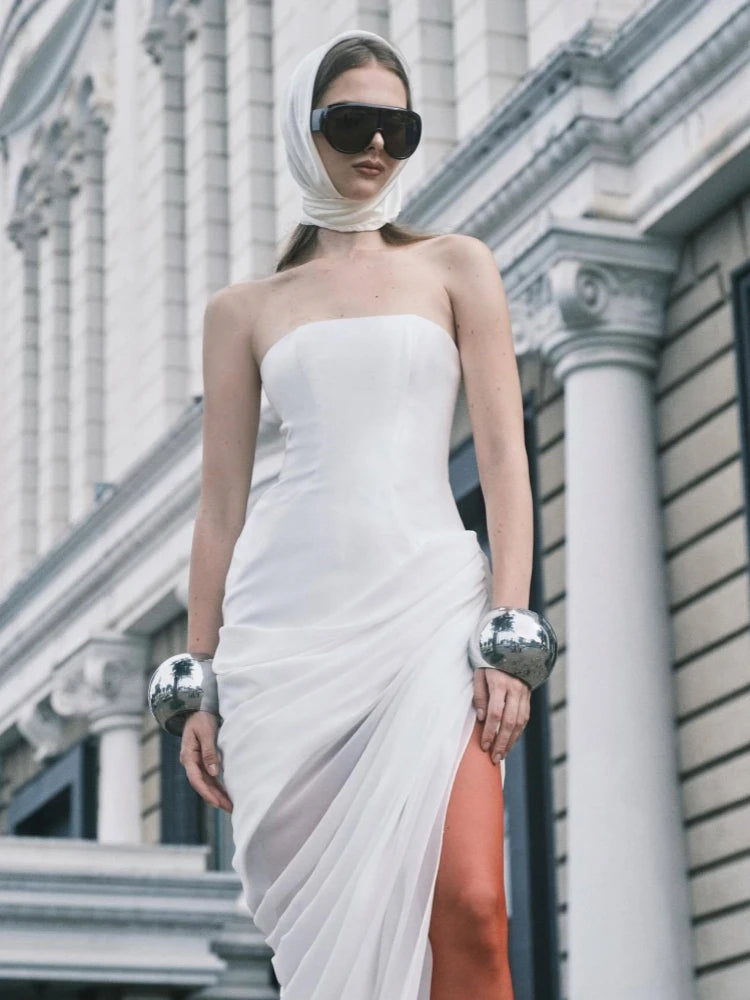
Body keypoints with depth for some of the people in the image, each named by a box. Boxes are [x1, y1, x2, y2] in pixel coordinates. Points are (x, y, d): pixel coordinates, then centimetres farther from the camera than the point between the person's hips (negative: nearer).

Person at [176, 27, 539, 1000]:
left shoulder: (456, 266, 12)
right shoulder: (243, 309, 15)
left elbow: (504, 457, 4)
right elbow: (220, 507, 14)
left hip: (427, 601, -1)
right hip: (289, 620, 2)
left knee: (465, 904, -19)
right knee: (320, 919, -2)